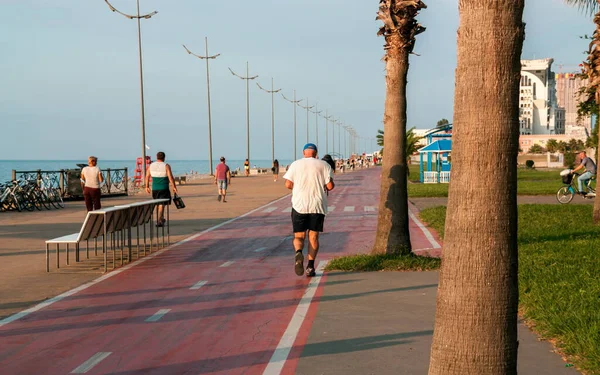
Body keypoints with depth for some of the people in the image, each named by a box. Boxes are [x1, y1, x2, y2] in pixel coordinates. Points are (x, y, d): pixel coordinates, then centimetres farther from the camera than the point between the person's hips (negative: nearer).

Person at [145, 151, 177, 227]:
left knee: (158, 204, 19)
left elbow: (147, 177, 9)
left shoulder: (151, 166, 5)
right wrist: (174, 187, -5)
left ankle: (161, 219, 32)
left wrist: (147, 186, 18)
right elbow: (170, 177, -12)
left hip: (154, 189, 4)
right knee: (162, 204, -4)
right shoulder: (166, 166, -8)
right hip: (164, 188, -4)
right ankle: (159, 221, -12)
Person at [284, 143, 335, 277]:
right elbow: (330, 186, -4)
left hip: (299, 205, 0)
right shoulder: (324, 165, 3)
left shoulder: (295, 164, 4)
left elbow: (288, 184, -2)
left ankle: (298, 252, -25)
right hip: (317, 206, 0)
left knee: (299, 236, 6)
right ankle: (310, 266, 1)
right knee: (313, 236, 8)